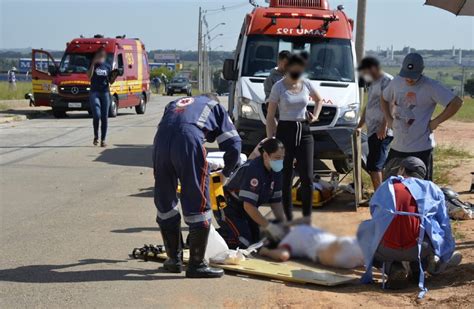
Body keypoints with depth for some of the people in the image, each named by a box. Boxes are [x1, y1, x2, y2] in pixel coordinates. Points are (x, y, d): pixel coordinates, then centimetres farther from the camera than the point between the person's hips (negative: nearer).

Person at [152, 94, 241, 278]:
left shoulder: (175, 103, 41)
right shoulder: (215, 106, 30)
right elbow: (233, 145, 20)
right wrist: (225, 173, 36)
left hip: (161, 138, 4)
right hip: (189, 140, -4)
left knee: (165, 202, 18)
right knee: (198, 205, 4)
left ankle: (174, 259, 28)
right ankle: (196, 265, 6)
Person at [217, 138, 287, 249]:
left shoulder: (275, 171, -5)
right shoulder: (253, 170, -31)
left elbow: (276, 201, 2)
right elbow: (248, 205, -33)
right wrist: (270, 226, -30)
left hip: (245, 211, 9)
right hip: (229, 207, -9)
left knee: (256, 240, 9)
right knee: (243, 243, -20)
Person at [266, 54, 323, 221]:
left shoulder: (306, 84, 3)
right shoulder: (278, 87, -7)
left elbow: (319, 100, 25)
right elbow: (270, 117, -4)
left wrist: (315, 116, 7)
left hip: (304, 133, 3)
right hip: (285, 132, -3)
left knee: (307, 178, -3)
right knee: (285, 178, 2)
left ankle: (307, 218, 5)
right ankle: (288, 218, 9)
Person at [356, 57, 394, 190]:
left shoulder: (386, 81, -9)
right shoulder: (373, 83, 22)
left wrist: (384, 126, -24)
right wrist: (360, 125, 27)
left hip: (381, 132, -10)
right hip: (372, 131, 10)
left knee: (374, 165, -13)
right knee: (379, 165, 10)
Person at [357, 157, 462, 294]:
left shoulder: (386, 187, 21)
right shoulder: (433, 189, 18)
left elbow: (374, 214, 36)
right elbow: (444, 225, 22)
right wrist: (446, 258, 38)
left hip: (386, 250, -1)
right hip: (419, 249, 1)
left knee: (366, 231, 29)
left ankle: (393, 268, 5)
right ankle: (418, 266, 12)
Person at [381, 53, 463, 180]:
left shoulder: (431, 86, -13)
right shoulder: (396, 82, 6)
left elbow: (457, 102, -19)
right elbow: (384, 99, 26)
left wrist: (435, 122, -15)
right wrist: (389, 119, 12)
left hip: (421, 148, -6)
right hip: (397, 146, 6)